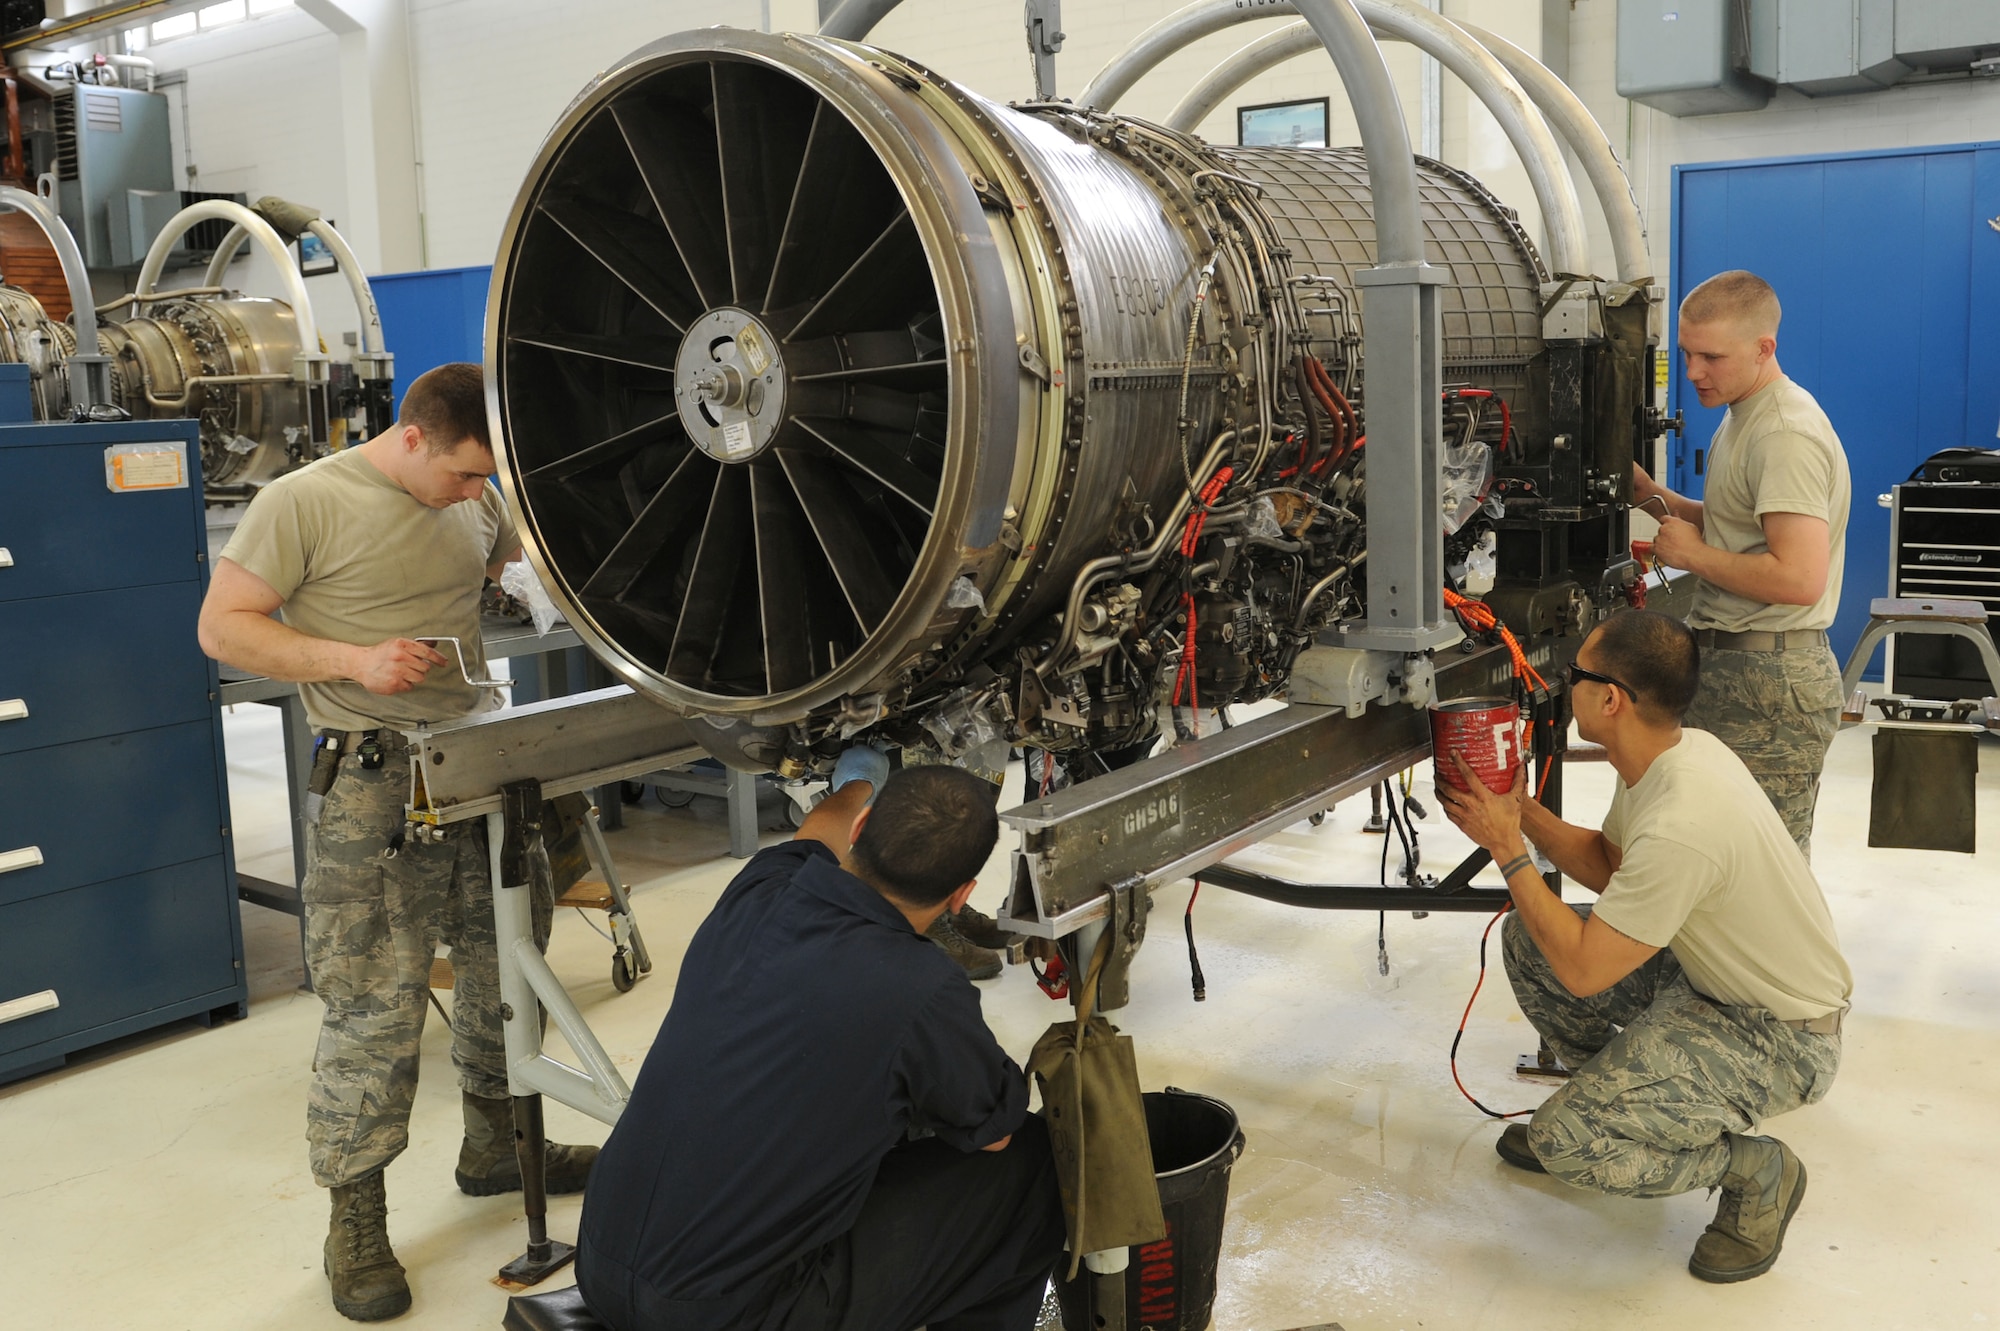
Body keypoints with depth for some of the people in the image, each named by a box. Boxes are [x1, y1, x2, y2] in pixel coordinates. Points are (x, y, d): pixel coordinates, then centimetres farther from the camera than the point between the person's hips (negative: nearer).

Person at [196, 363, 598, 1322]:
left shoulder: (479, 503, 10)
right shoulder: (303, 503, -9)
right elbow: (222, 627, -8)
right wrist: (354, 658, -19)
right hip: (375, 783, -6)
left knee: (507, 965, 17)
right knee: (374, 1006, -4)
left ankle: (497, 1143, 38)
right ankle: (355, 1220, 11)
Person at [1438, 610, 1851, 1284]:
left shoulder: (1680, 825, -35)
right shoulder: (1672, 753, -5)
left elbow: (1582, 972, -27)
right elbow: (1608, 865, 12)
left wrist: (1509, 852, -19)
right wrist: (1520, 807, 0)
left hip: (1781, 1037, -9)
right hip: (1707, 974, 9)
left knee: (1566, 1142, -21)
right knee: (1527, 939, 5)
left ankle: (1755, 1172, 2)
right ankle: (1610, 1097, 23)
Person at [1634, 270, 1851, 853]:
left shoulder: (1786, 436, -17)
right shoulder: (1743, 416, 16)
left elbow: (1799, 579, -26)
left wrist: (1694, 554, -14)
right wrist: (1653, 496, 10)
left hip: (1769, 681, -10)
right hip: (1733, 667, 10)